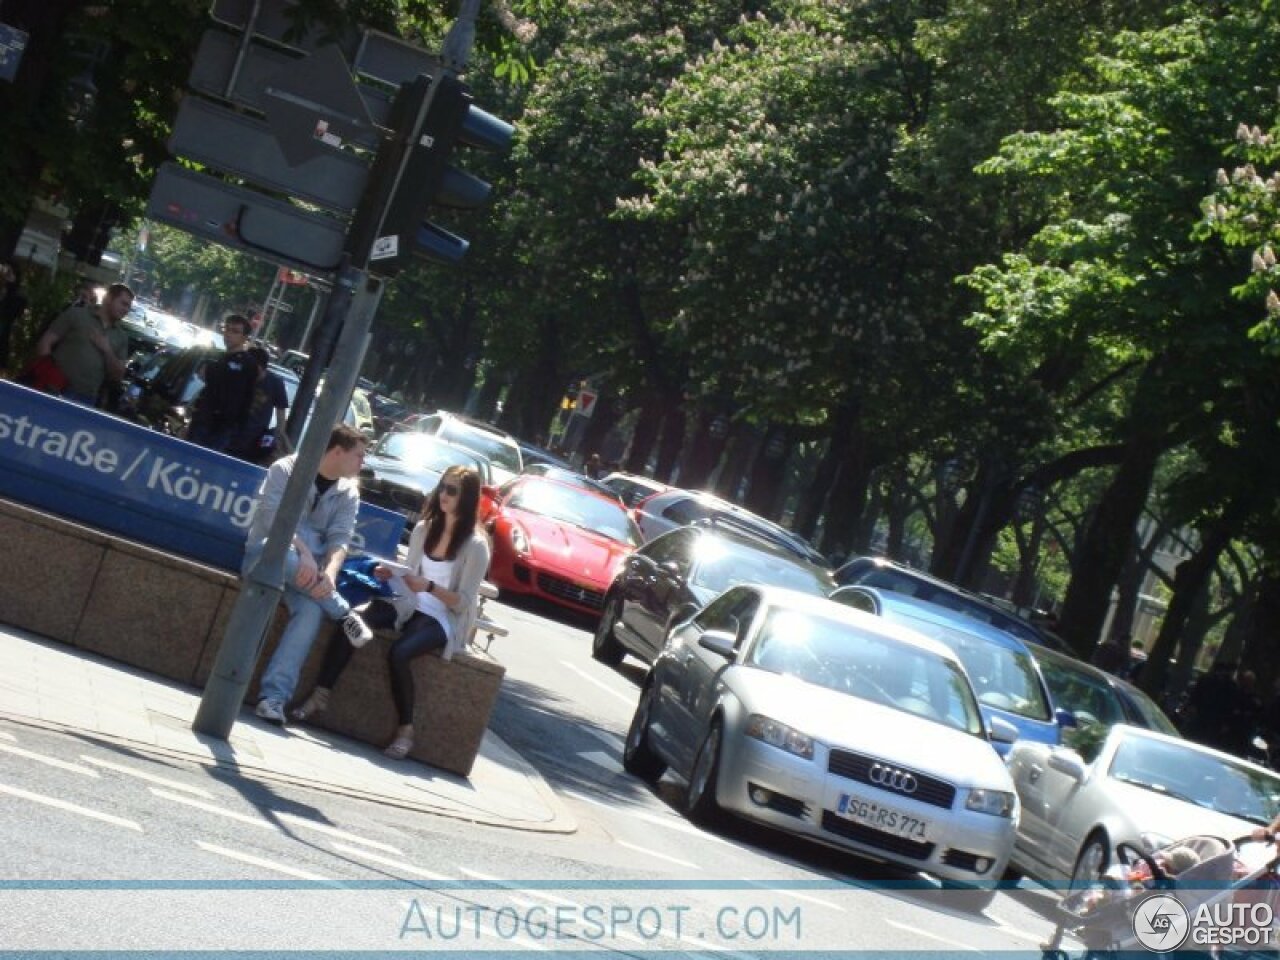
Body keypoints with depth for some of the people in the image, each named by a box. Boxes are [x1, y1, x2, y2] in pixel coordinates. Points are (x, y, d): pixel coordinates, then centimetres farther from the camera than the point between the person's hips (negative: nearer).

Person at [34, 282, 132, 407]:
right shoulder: (76, 314, 5)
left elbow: (118, 374, 14)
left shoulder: (121, 336, 15)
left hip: (86, 401, 3)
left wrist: (107, 350, -2)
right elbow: (45, 342, 1)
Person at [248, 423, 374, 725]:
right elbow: (275, 516, -18)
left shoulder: (348, 494, 8)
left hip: (306, 567, 3)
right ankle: (344, 614, -24)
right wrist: (303, 553, -34)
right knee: (279, 551, -40)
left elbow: (340, 538, -6)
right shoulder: (285, 469, -5)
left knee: (311, 611, -31)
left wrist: (329, 572, -27)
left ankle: (273, 696, -37)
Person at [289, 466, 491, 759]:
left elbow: (463, 603, -10)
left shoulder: (475, 545, -8)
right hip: (411, 606, 5)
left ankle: (405, 730, -18)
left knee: (399, 653, -34)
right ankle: (320, 696, -20)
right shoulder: (423, 529, 10)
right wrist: (393, 574, -4)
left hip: (443, 620, -5)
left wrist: (429, 587, -23)